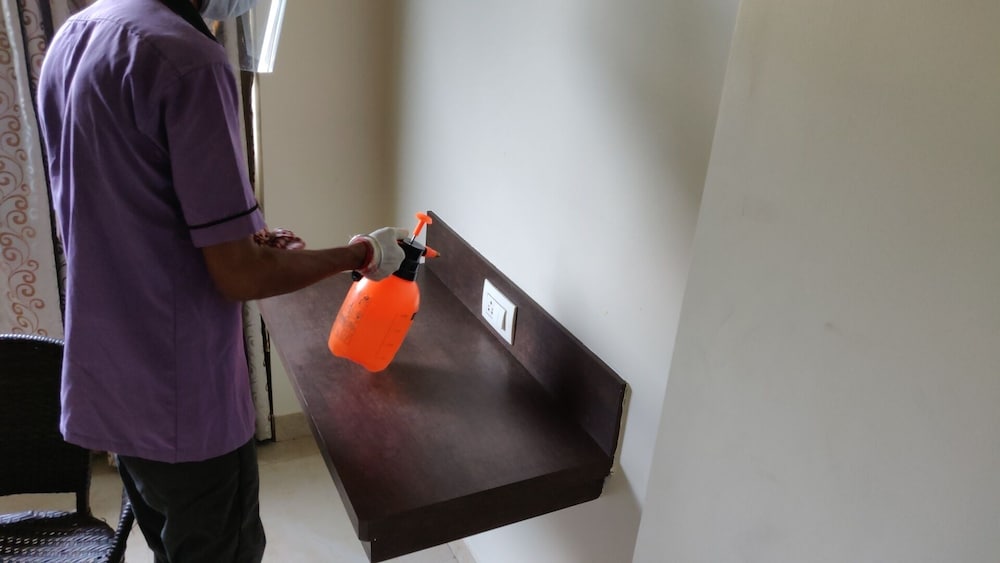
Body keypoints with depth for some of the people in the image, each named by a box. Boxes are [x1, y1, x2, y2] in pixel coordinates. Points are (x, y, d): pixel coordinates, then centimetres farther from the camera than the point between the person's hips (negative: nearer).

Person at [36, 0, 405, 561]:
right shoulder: (187, 57, -23)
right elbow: (238, 276, -22)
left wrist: (240, 238, 12)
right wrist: (361, 254, -8)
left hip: (108, 383, 8)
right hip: (183, 400, -8)